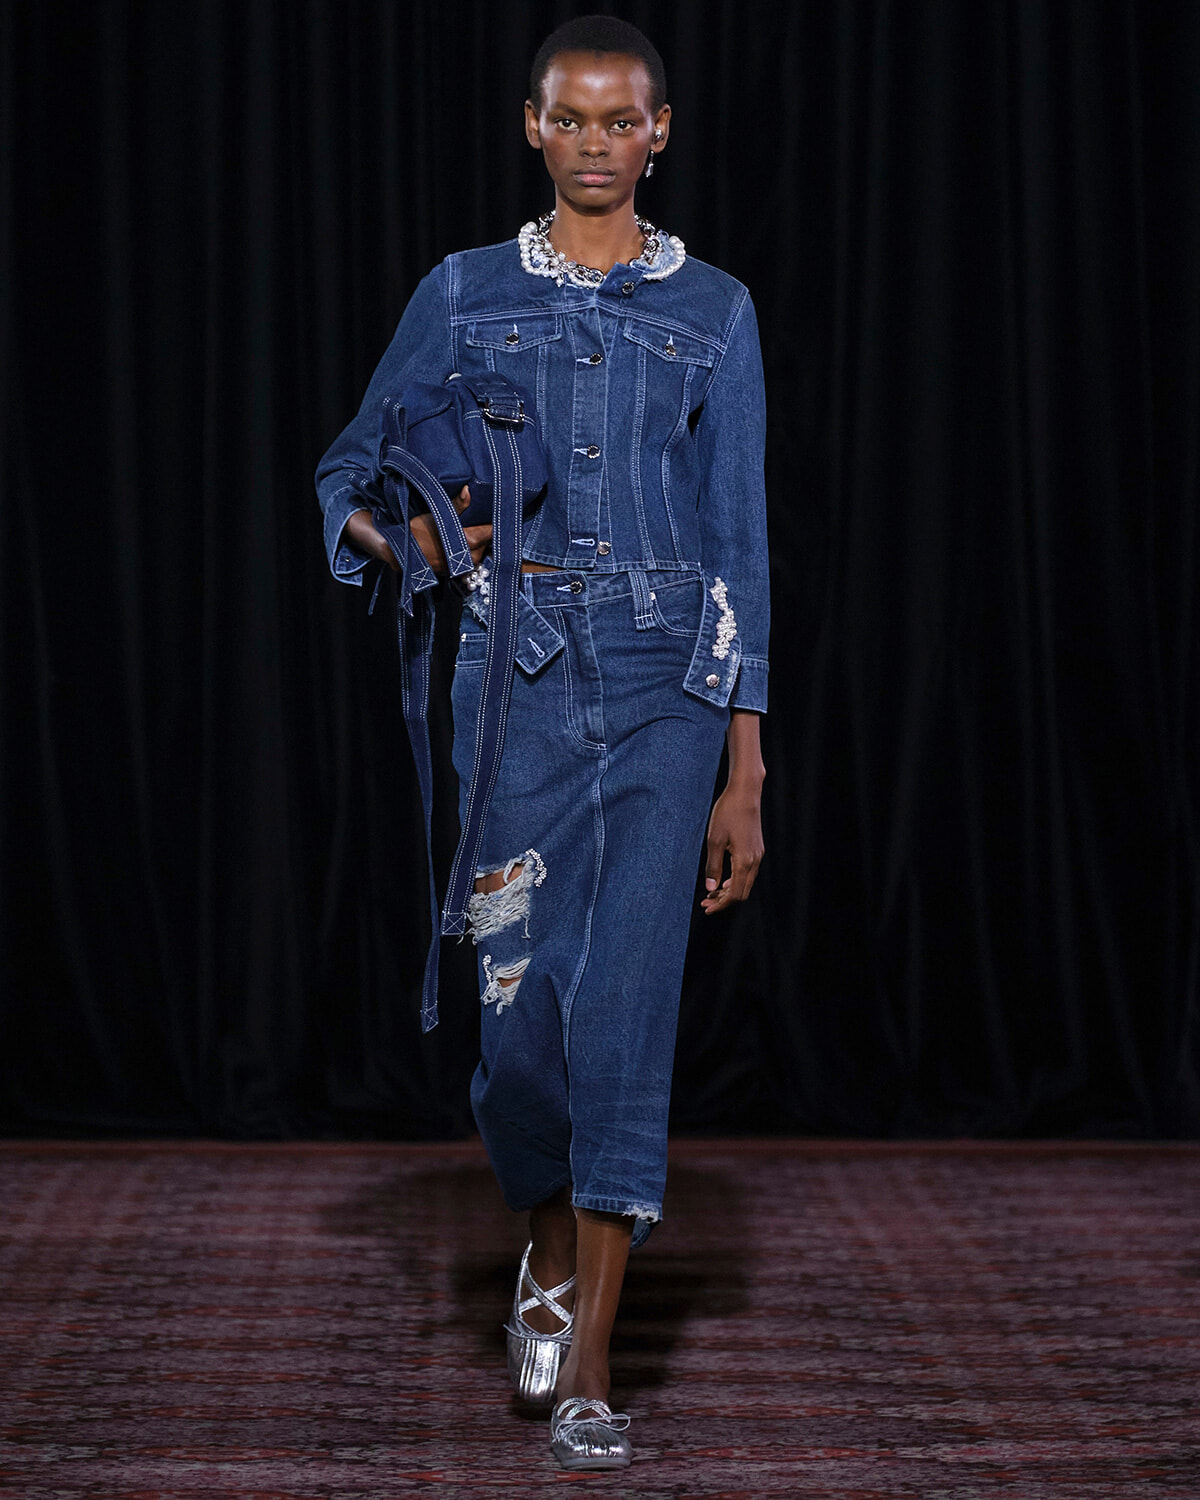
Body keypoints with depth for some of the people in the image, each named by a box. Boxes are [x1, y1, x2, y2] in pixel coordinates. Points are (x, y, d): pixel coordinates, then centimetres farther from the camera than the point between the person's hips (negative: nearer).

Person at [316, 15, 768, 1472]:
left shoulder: (712, 311, 8)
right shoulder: (466, 296, 8)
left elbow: (738, 544, 5)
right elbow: (351, 475, 14)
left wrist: (744, 776, 1)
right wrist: (421, 538, -11)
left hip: (665, 691, 0)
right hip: (517, 681, 1)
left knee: (627, 1007, -7)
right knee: (520, 1010, -2)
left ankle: (588, 1367, 0)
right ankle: (551, 1248, 30)